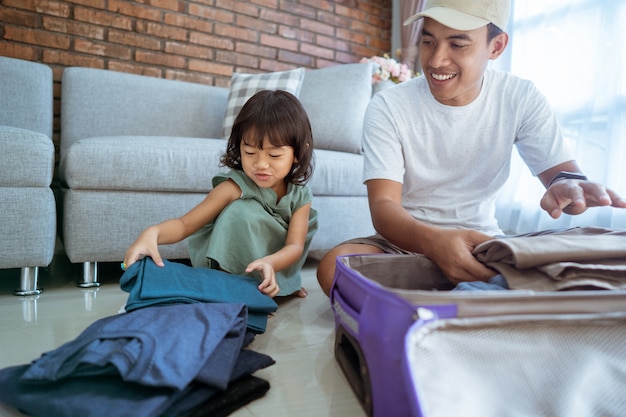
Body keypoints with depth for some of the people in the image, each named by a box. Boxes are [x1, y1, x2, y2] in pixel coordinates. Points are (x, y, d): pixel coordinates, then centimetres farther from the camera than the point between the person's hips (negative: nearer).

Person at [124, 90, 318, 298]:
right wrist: (152, 233, -45)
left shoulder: (300, 196, -11)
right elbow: (185, 224, -22)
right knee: (243, 210, -29)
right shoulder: (234, 187, -21)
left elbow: (295, 246, -20)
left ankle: (285, 284, 3)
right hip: (227, 268, -5)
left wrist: (269, 263, -44)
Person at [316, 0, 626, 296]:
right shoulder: (388, 108, -13)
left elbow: (561, 171, -4)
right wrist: (434, 241, -43)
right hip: (407, 240, -2)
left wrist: (569, 185, -31)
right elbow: (383, 206, -20)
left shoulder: (521, 99, -4)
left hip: (483, 242, 3)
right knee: (334, 266, -31)